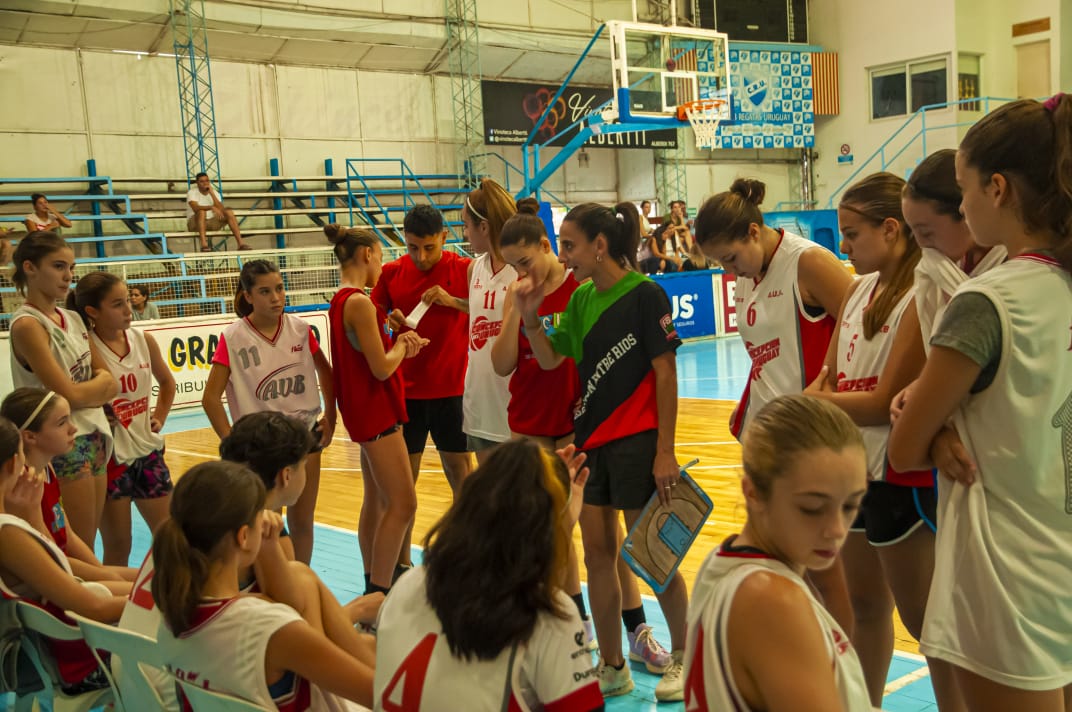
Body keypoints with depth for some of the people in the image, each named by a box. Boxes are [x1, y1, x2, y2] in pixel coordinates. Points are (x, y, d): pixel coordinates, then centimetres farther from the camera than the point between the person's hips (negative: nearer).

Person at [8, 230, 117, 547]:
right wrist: (100, 384, 0)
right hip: (63, 445, -7)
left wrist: (89, 389, -10)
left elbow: (111, 383, 9)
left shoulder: (72, 319, 9)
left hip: (95, 436, 7)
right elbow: (69, 394, -18)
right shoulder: (27, 325, -14)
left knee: (86, 548, 11)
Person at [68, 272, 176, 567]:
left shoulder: (144, 340, 1)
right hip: (109, 457, -5)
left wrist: (160, 418, 9)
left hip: (148, 451, 5)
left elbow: (167, 382, 18)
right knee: (117, 547, 5)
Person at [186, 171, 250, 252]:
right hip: (195, 224, -4)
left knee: (229, 212, -17)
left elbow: (222, 209, -14)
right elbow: (195, 208, -31)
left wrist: (212, 193, -20)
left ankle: (241, 243, -24)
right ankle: (204, 244, -46)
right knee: (202, 211, -36)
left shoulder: (213, 192, 2)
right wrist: (212, 207, -45)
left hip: (211, 223, 4)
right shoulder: (192, 192, -11)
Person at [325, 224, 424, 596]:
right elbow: (381, 368, -21)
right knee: (402, 504, -9)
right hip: (375, 411, -10)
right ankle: (379, 595, -8)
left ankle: (373, 584, 27)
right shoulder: (359, 303, -19)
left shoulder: (342, 300, 11)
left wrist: (401, 345, -2)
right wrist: (402, 345, -3)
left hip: (368, 411, 11)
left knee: (376, 499, 17)